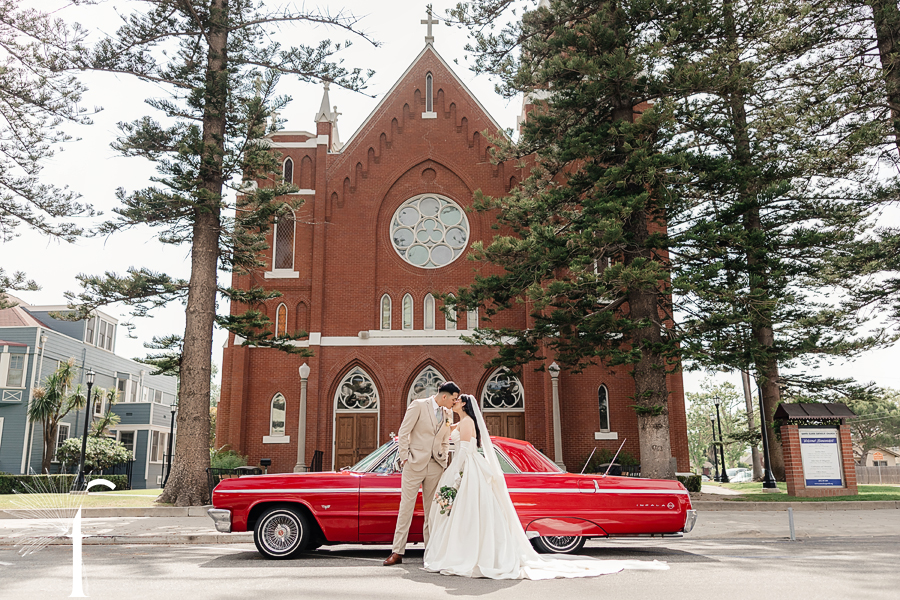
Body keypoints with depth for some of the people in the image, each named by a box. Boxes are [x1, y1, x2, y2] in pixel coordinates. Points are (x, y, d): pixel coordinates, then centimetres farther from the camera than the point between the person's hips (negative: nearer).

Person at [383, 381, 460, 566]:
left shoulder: (447, 414, 12)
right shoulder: (418, 405, -4)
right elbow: (403, 433, -5)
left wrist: (443, 461, 9)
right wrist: (405, 457, -8)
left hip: (435, 467, 5)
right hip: (415, 464, -5)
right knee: (406, 507, -3)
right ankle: (397, 552, 2)